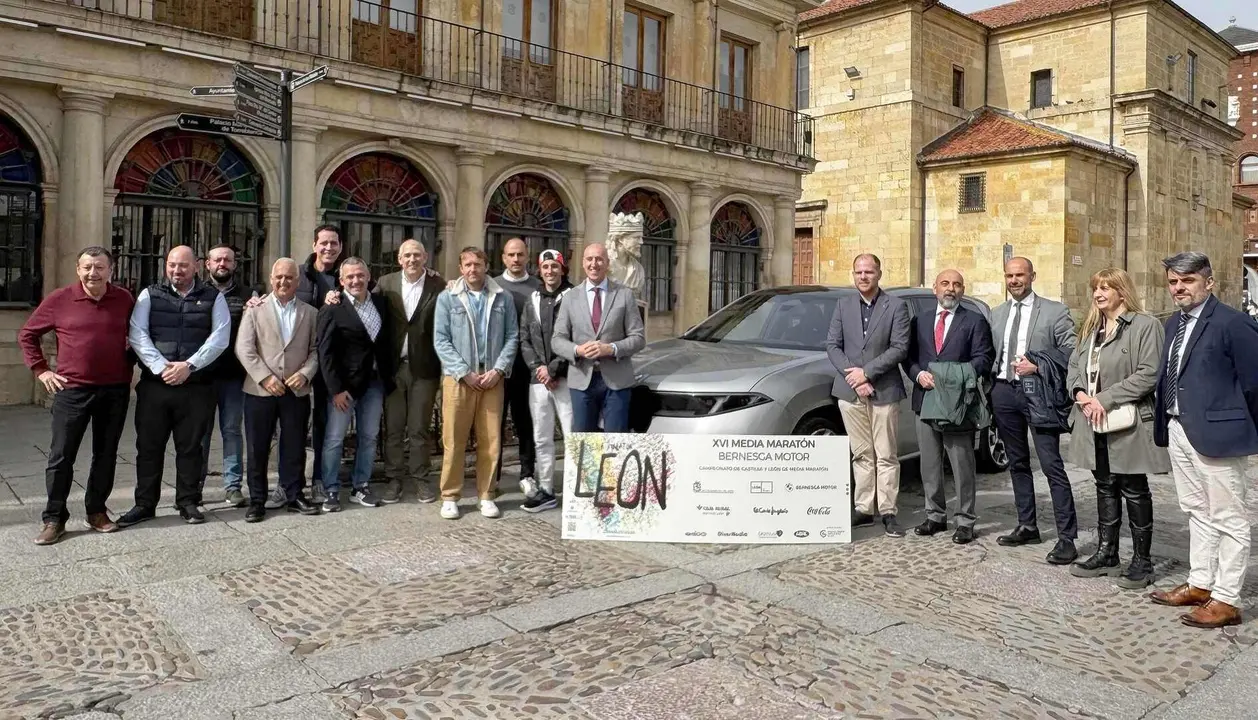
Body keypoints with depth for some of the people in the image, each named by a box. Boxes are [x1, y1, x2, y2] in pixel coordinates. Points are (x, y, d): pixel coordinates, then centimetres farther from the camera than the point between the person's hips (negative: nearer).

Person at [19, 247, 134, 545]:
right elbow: (26, 335, 8)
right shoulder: (59, 299, -3)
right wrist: (41, 370, 2)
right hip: (72, 390, -2)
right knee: (61, 456, 1)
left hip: (115, 390, 2)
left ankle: (97, 511, 22)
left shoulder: (124, 299, 2)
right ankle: (54, 519, 12)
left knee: (106, 454, 9)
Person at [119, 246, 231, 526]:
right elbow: (137, 335, -2)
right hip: (154, 384, 1)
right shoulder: (150, 295, 8)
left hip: (196, 386, -1)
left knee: (190, 446, 7)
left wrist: (188, 365, -13)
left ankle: (188, 503, 18)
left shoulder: (213, 297, 5)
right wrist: (162, 367, -13)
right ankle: (145, 504, 18)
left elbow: (220, 338, -4)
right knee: (149, 446, 7)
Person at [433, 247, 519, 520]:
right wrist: (464, 372, -10)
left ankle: (486, 496, 14)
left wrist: (498, 369, -7)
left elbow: (512, 337, 5)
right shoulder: (447, 298, 4)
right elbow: (440, 340, -2)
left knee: (491, 441, 4)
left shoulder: (503, 298, 8)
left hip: (492, 378, 2)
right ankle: (450, 497, 11)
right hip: (458, 378, -1)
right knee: (454, 441, 1)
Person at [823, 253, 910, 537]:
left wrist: (866, 372, -13)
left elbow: (900, 348, -7)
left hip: (884, 391, -3)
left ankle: (888, 512, 8)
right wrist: (851, 375, -9)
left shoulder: (896, 306, 0)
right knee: (861, 455, 10)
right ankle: (863, 509, 16)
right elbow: (832, 345, 5)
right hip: (850, 391, 3)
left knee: (886, 456, 2)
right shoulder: (843, 305, 9)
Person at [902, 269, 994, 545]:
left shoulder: (975, 321, 4)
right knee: (929, 464, 10)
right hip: (925, 399, 4)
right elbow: (908, 356, 12)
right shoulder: (920, 321, 15)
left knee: (962, 465, 0)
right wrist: (919, 374, -9)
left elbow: (983, 358, -5)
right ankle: (935, 516, 21)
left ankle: (965, 521, 8)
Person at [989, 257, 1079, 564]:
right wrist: (991, 386, 3)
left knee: (1052, 465, -8)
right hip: (1004, 391, 6)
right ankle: (1027, 526, 25)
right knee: (1017, 463, 14)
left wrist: (1037, 366, -17)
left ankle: (1067, 538, -3)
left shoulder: (1055, 311, -1)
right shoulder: (996, 314, 14)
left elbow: (1071, 353, -5)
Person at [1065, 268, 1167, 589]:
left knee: (1134, 490, 3)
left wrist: (1105, 399, -19)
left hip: (1128, 424, -7)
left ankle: (1141, 561, 14)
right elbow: (1074, 366, 14)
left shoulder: (1145, 325, -9)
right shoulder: (1090, 329, 15)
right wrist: (1080, 393, -6)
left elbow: (1148, 373, -17)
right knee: (1105, 487, 14)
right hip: (1095, 423, 7)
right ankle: (1106, 553, 24)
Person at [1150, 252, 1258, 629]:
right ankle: (1200, 584, 31)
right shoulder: (1174, 323, 12)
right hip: (1179, 430, 8)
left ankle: (1226, 600, 10)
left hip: (1216, 433, -8)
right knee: (1198, 513, 19)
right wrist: (1165, 423, 9)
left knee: (1228, 520, 2)